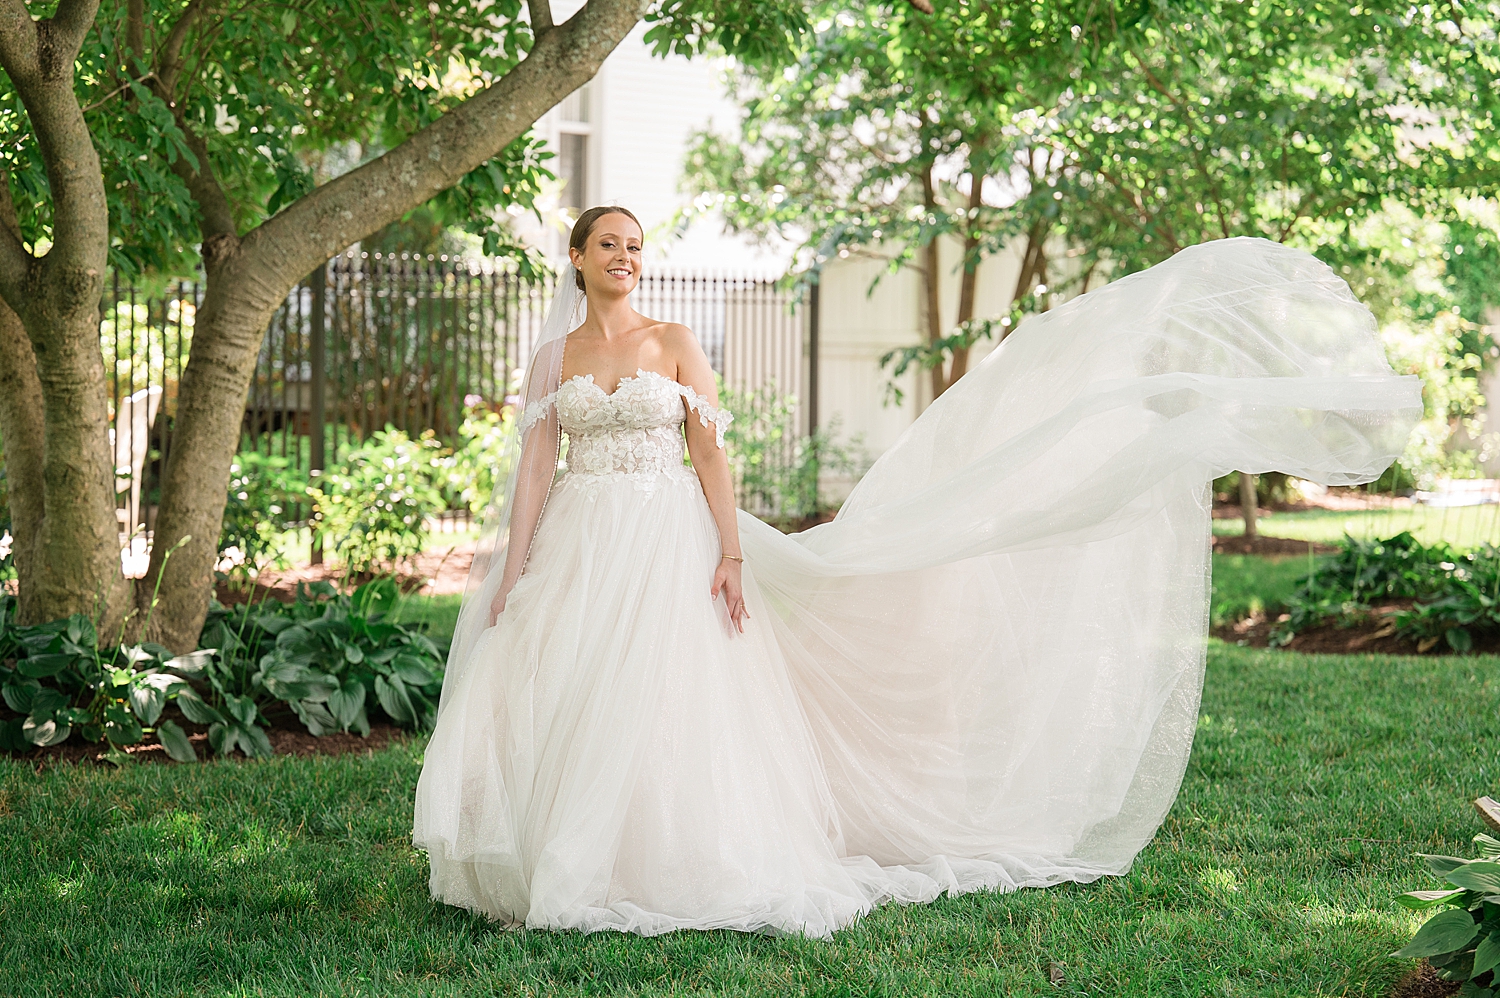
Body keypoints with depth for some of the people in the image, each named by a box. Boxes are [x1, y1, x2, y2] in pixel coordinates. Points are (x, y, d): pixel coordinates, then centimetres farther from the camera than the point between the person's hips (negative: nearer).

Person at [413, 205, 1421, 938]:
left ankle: (668, 865, 1)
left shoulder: (674, 343, 4)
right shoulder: (555, 358, 12)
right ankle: (562, 869, 9)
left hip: (666, 547, -3)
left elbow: (711, 450, -1)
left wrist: (731, 552, -10)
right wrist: (510, 571, 1)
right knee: (556, 707, -2)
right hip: (577, 551, 3)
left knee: (663, 707, -8)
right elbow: (535, 467, 9)